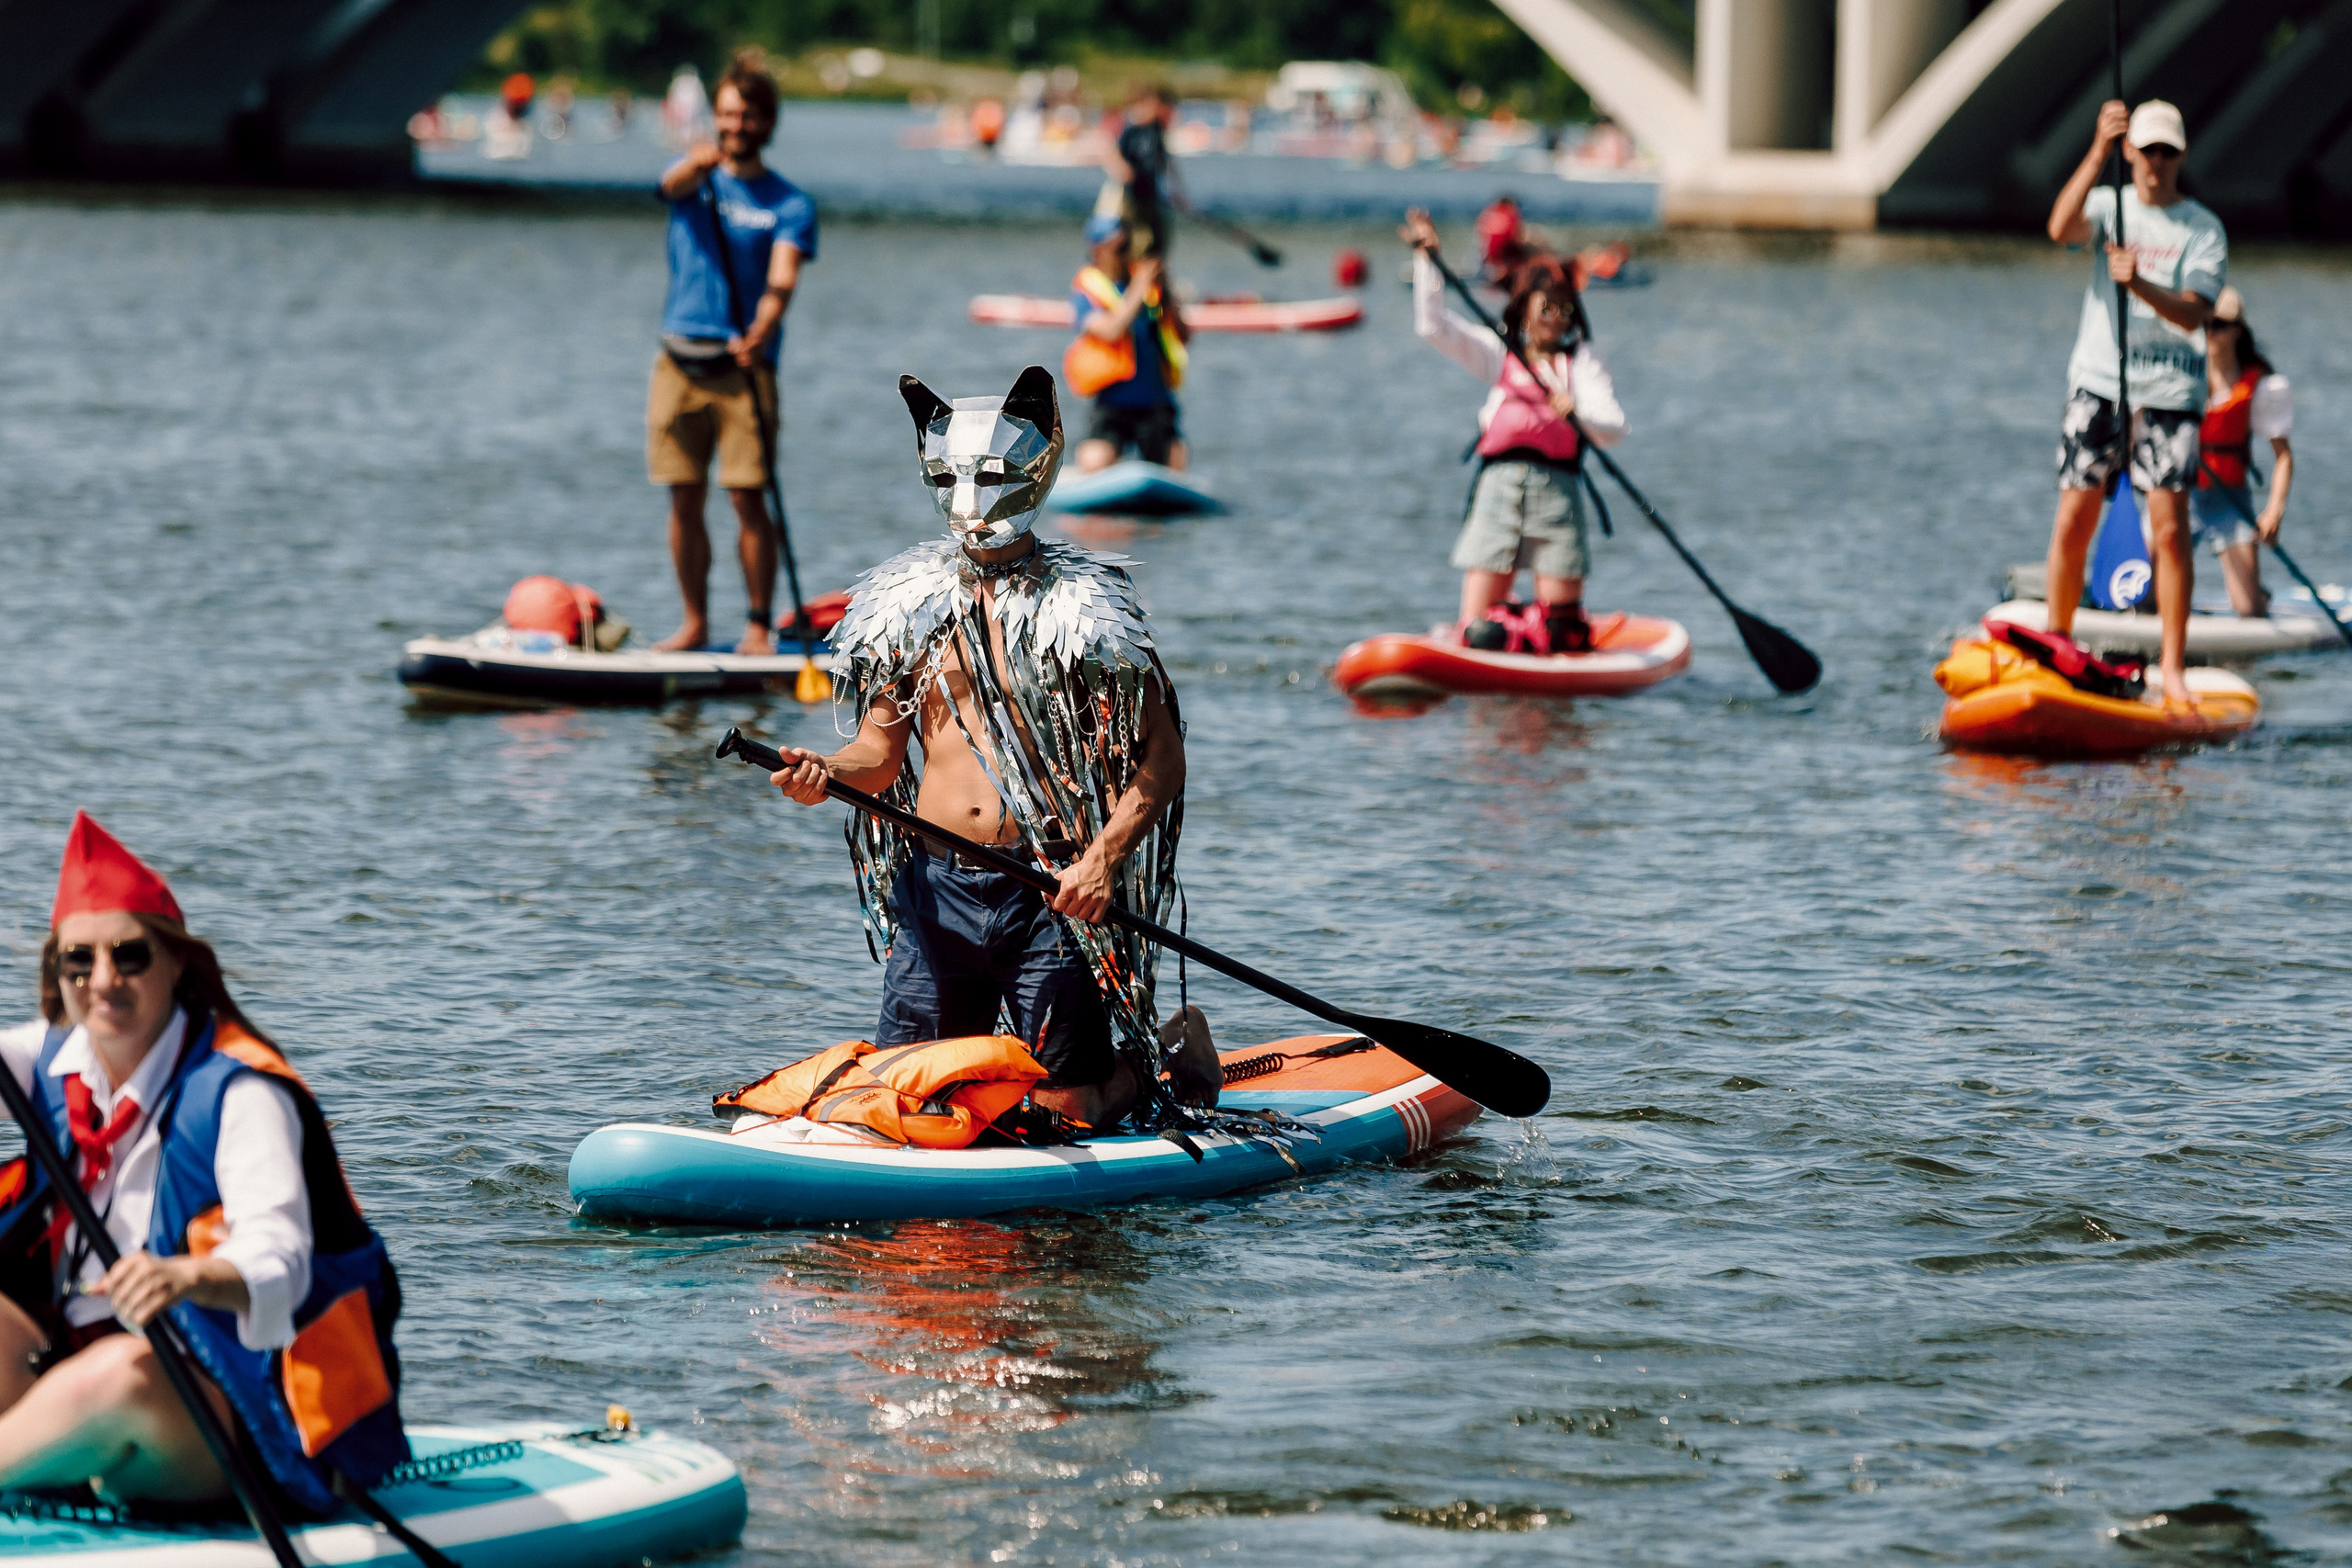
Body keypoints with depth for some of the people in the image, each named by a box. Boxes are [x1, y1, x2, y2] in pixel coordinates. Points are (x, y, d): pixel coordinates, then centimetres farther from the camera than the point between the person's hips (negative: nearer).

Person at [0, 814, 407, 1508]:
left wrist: (193, 1277, -48)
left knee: (127, 1372, -38)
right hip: (60, 1362, 6)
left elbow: (280, 1259, -26)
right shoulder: (56, 1059, 9)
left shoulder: (239, 1094, -13)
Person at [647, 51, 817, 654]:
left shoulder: (791, 204, 3)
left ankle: (759, 626, 0)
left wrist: (760, 334, -31)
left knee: (748, 497, -7)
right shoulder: (696, 179, 8)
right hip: (679, 362, 2)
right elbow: (674, 185, -17)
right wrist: (697, 165, -42)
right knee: (684, 499, 4)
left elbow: (781, 281, -11)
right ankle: (695, 622, 14)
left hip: (742, 366, -2)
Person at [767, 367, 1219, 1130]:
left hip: (1050, 889, -4)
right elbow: (882, 751, 11)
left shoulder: (1086, 607, -4)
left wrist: (1103, 859, -16)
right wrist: (826, 773, -12)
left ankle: (1173, 1053, 27)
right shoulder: (906, 607, 8)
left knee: (1065, 1112, -3)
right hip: (938, 887, 4)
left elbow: (1162, 758, -4)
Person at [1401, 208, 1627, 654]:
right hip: (1499, 488, 1)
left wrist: (1579, 414, -24)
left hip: (1557, 489, -1)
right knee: (1479, 634, -5)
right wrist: (1426, 260, -3)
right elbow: (1433, 327, 4)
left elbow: (1614, 428, -3)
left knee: (1564, 639, 0)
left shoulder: (1581, 359, 8)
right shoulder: (1498, 353, 13)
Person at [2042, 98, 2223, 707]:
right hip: (2098, 382, 1)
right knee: (2073, 522, -2)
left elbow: (2191, 314, -11)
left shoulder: (2203, 230, 2)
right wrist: (2098, 151, -27)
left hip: (2170, 389, -1)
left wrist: (2141, 284, -30)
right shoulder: (2108, 206, 6)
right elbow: (2062, 227, -18)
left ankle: (2173, 666, -4)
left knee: (2170, 528, -8)